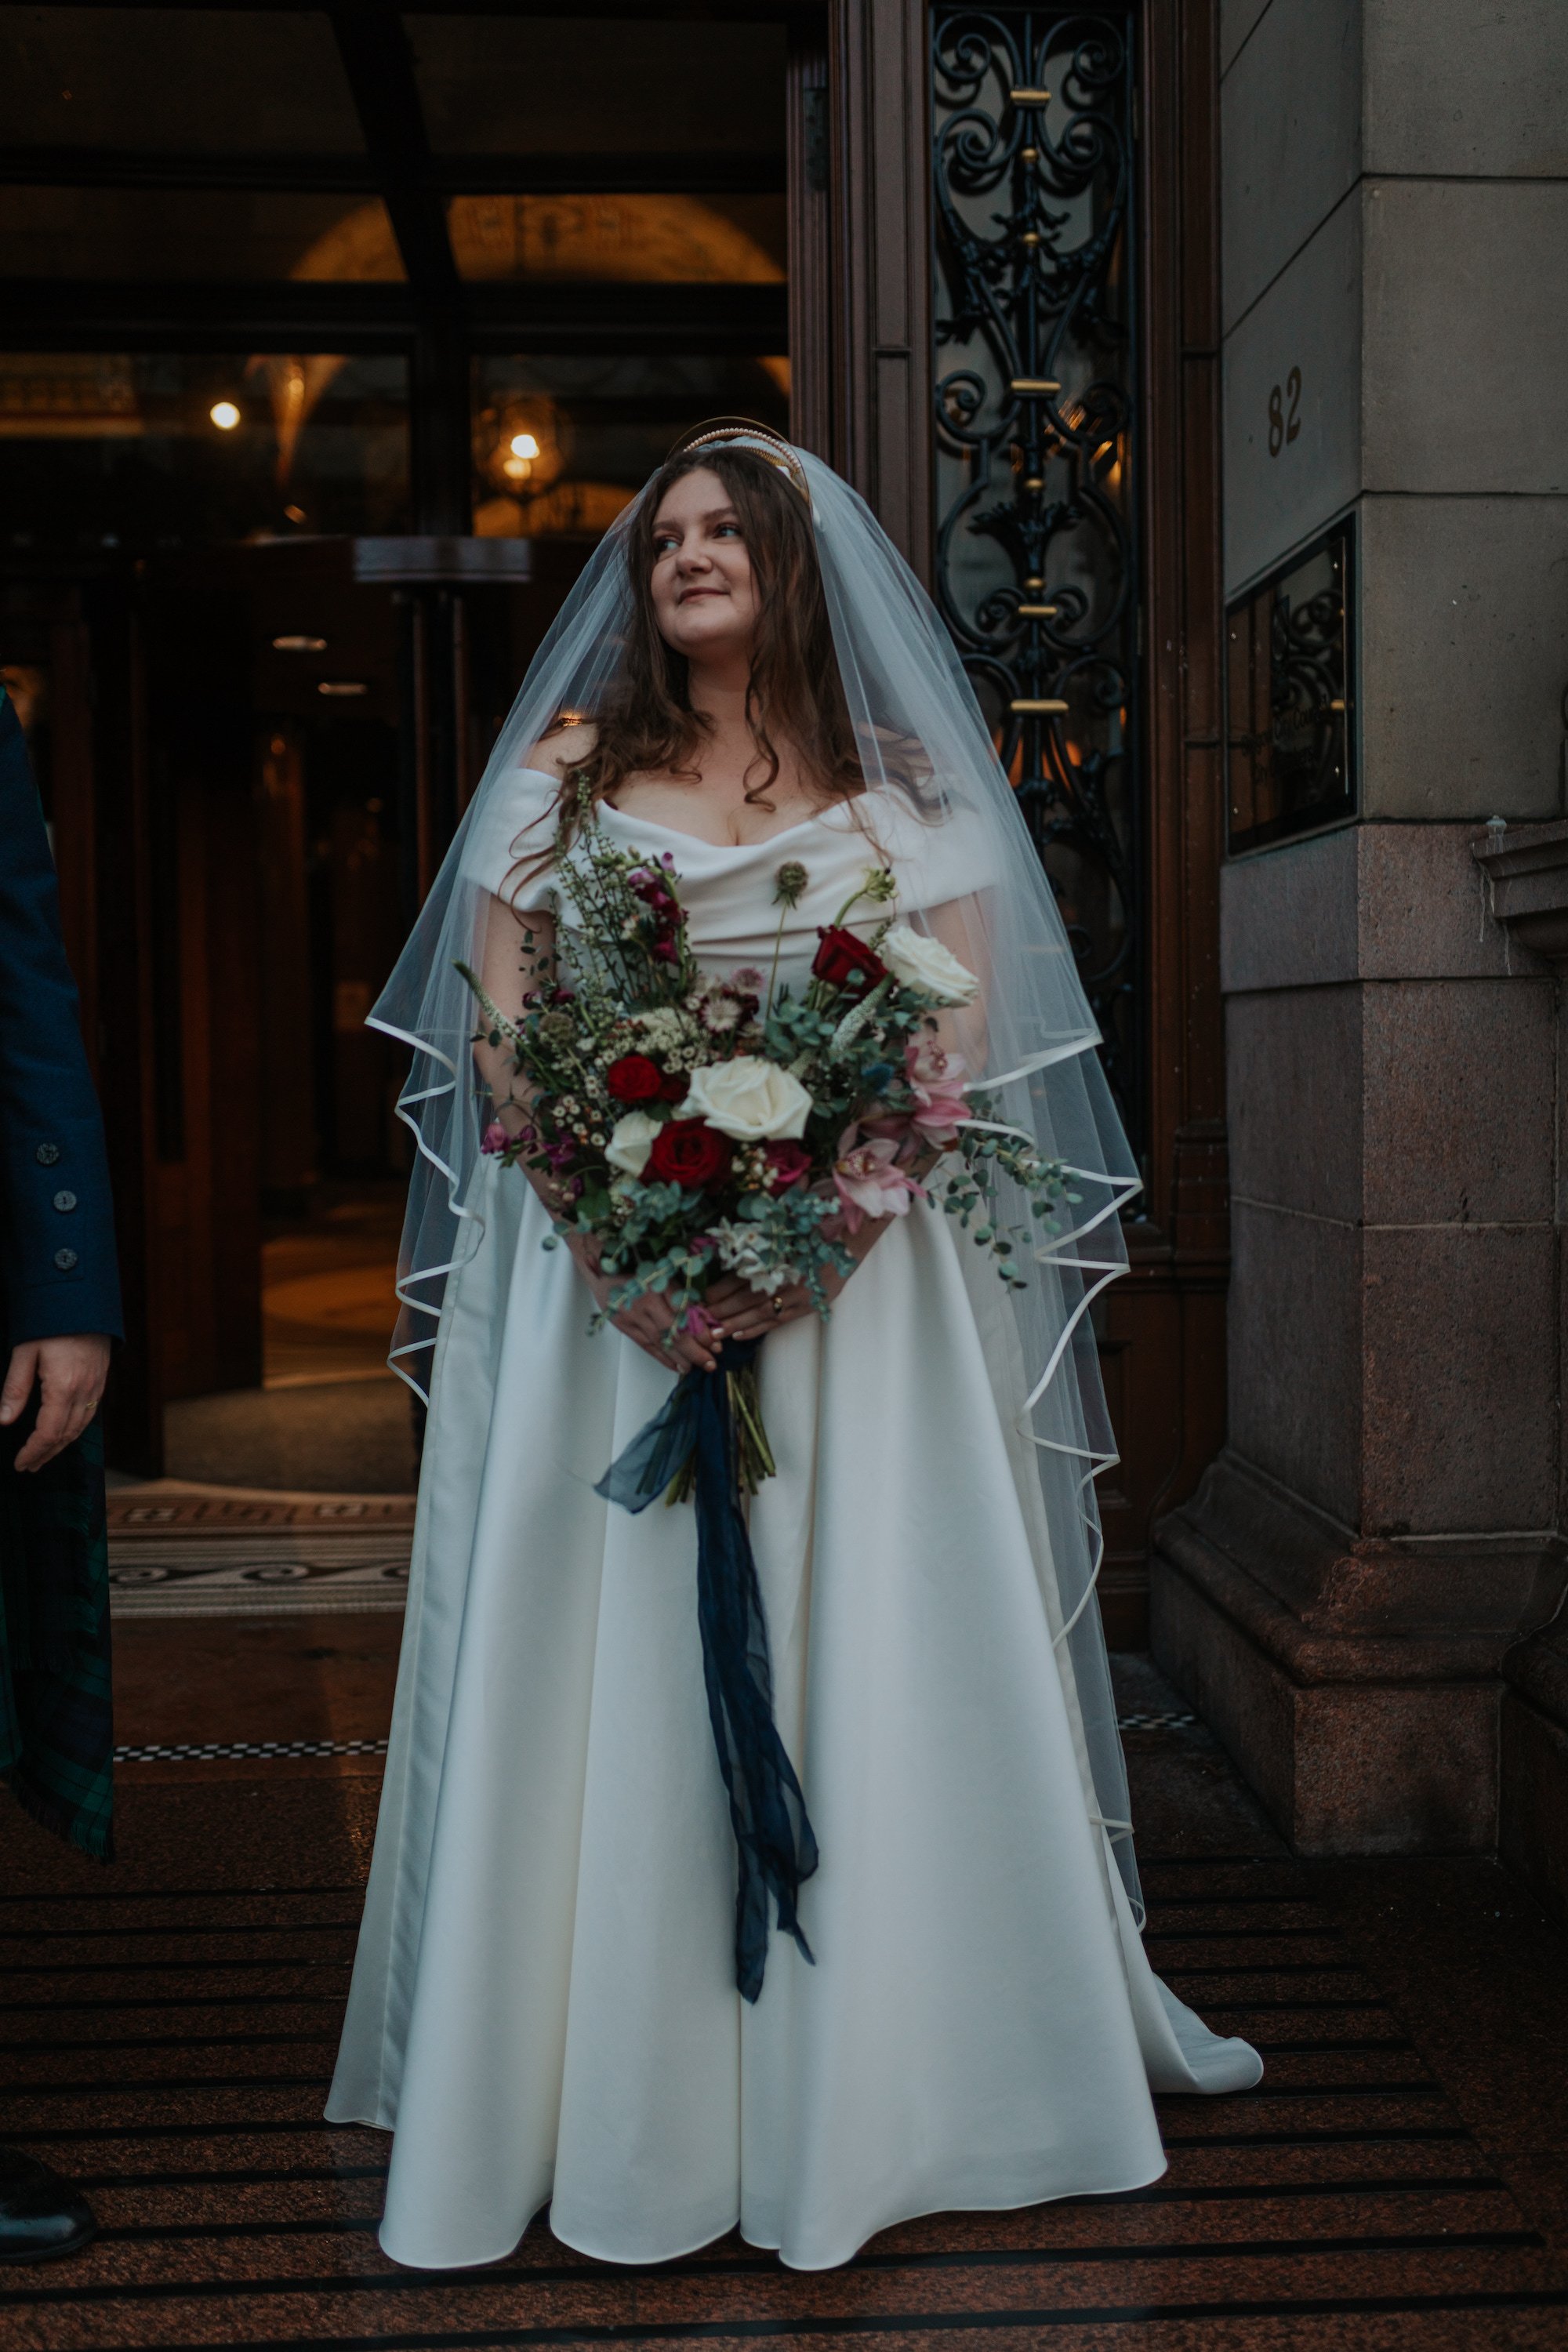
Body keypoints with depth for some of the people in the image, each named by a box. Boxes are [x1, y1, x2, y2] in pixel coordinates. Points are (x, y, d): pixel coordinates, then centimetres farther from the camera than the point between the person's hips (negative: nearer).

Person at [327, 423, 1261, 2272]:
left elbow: (958, 1052, 0)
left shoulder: (906, 787, 9)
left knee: (865, 1670, 2)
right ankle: (617, 2109, 17)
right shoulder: (566, 773, 10)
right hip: (600, 1274, 1)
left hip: (858, 1274, 0)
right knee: (605, 1679, 2)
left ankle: (861, 2096, 19)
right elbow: (499, 1046, 3)